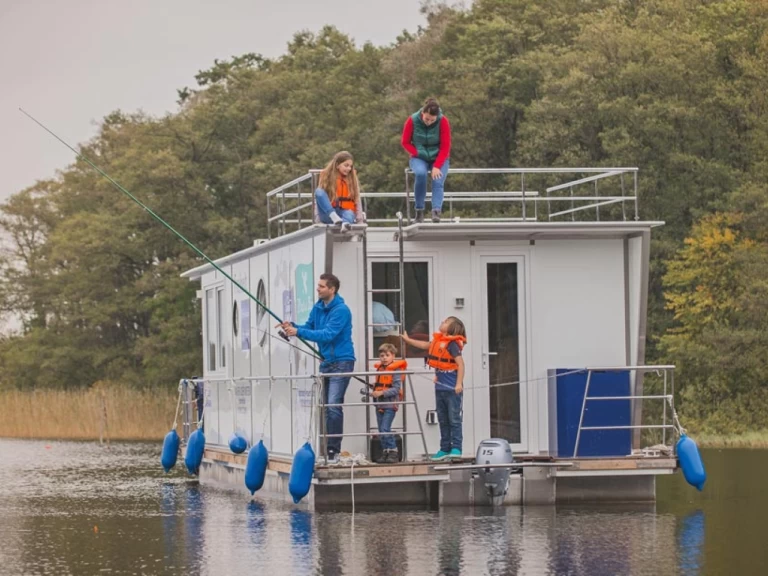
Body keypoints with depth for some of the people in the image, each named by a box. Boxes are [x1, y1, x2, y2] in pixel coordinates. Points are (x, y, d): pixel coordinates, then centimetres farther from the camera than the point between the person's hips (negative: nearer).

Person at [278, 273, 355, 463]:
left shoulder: (341, 310, -16)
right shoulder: (318, 308, 8)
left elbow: (328, 334, -25)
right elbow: (309, 328, 11)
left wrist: (298, 332, -28)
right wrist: (292, 326, -9)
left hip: (341, 362, -8)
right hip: (326, 362, 8)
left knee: (333, 406, -14)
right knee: (327, 407, 9)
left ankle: (334, 451, -14)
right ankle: (328, 449, 13)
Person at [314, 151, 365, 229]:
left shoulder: (352, 178, 7)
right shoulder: (327, 176, 2)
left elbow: (357, 199, 6)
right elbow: (320, 194, 1)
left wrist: (359, 216, -5)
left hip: (345, 211, 1)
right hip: (329, 214, -1)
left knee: (350, 214, -36)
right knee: (319, 192, -26)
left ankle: (345, 223, -72)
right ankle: (334, 217, -43)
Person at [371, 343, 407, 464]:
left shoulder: (395, 370, -9)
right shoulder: (379, 369, 13)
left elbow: (396, 389, -16)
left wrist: (382, 393, -22)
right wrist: (374, 392, 3)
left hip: (389, 405, -7)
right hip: (379, 405, 7)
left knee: (385, 429, -15)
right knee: (381, 431, 9)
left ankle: (393, 452, -9)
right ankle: (385, 453, 16)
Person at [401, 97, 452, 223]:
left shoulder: (443, 121, -14)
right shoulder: (412, 120, -12)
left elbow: (445, 147, -11)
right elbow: (405, 142, -2)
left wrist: (437, 166, -21)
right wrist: (418, 154, -16)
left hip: (439, 158, 0)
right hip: (419, 158, 0)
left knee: (438, 181, -28)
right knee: (420, 173, -33)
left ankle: (436, 212, -39)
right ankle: (419, 211, -26)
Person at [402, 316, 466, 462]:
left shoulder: (452, 344, -14)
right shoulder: (438, 341, 10)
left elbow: (460, 364, -18)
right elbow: (425, 346, 31)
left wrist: (459, 384, -23)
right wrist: (408, 340, 40)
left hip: (452, 389, -9)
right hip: (440, 388, 9)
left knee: (454, 420, -6)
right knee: (443, 421, 11)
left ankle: (456, 449, -6)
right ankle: (445, 449, 16)